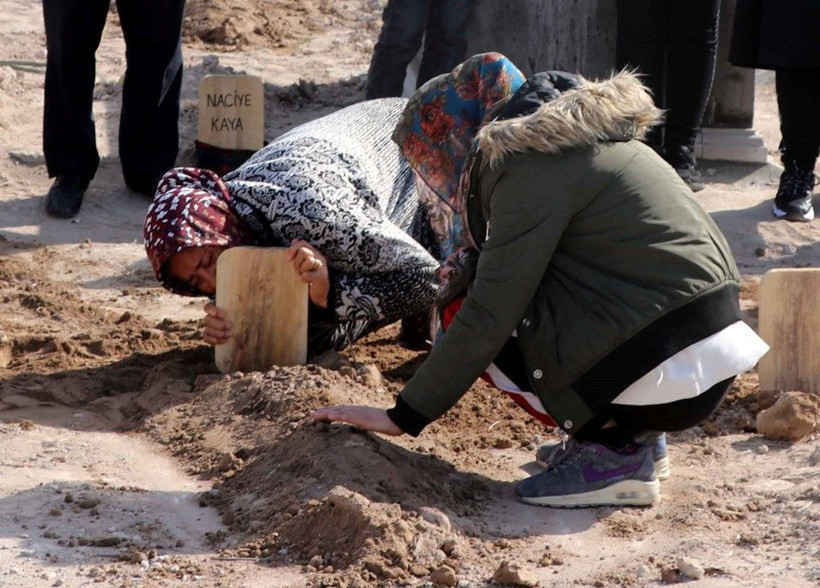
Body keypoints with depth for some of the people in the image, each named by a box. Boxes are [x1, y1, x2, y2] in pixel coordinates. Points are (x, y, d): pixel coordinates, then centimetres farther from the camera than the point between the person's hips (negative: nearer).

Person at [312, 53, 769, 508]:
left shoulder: (531, 165, -11)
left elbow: (490, 315, -14)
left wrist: (406, 416, -8)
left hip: (673, 376, -9)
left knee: (463, 313, -3)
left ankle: (612, 453, -4)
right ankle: (628, 429, 13)